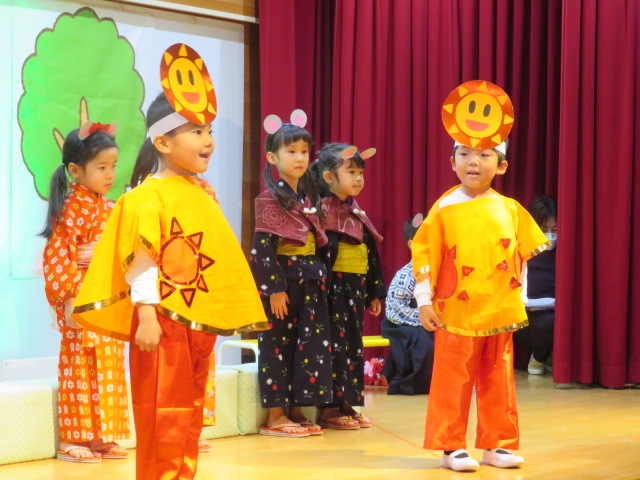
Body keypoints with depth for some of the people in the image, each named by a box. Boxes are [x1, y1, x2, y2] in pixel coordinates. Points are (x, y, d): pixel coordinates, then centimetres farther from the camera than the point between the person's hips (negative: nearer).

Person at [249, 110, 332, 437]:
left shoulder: (309, 196, 13)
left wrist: (320, 279, 11)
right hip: (281, 279, -7)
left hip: (309, 281, 7)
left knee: (310, 343, 6)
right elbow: (262, 247, -13)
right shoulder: (270, 198, -8)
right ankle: (275, 415, 4)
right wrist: (275, 288, -17)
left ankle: (295, 410, 14)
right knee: (277, 343, -1)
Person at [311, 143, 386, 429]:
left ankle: (347, 404, 16)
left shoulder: (357, 214, 16)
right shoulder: (323, 210, -8)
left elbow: (372, 254, 19)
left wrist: (375, 293, 18)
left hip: (356, 288, 8)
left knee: (354, 345, 9)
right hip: (334, 287, -8)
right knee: (334, 345, -6)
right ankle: (329, 408, 0)